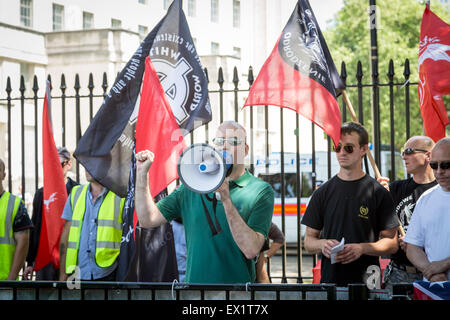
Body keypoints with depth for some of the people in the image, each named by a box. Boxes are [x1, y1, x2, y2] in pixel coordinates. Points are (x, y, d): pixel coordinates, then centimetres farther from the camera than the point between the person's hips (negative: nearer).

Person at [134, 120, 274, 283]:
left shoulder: (261, 191, -3)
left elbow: (251, 250, -15)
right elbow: (148, 219, 7)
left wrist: (227, 200, -20)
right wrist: (142, 172, 2)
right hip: (194, 280, 3)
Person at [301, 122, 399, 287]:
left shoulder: (378, 193, 1)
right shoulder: (323, 192, 10)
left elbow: (392, 243, 0)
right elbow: (309, 240, 12)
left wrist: (362, 248, -16)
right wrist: (322, 244, -10)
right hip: (330, 279, 2)